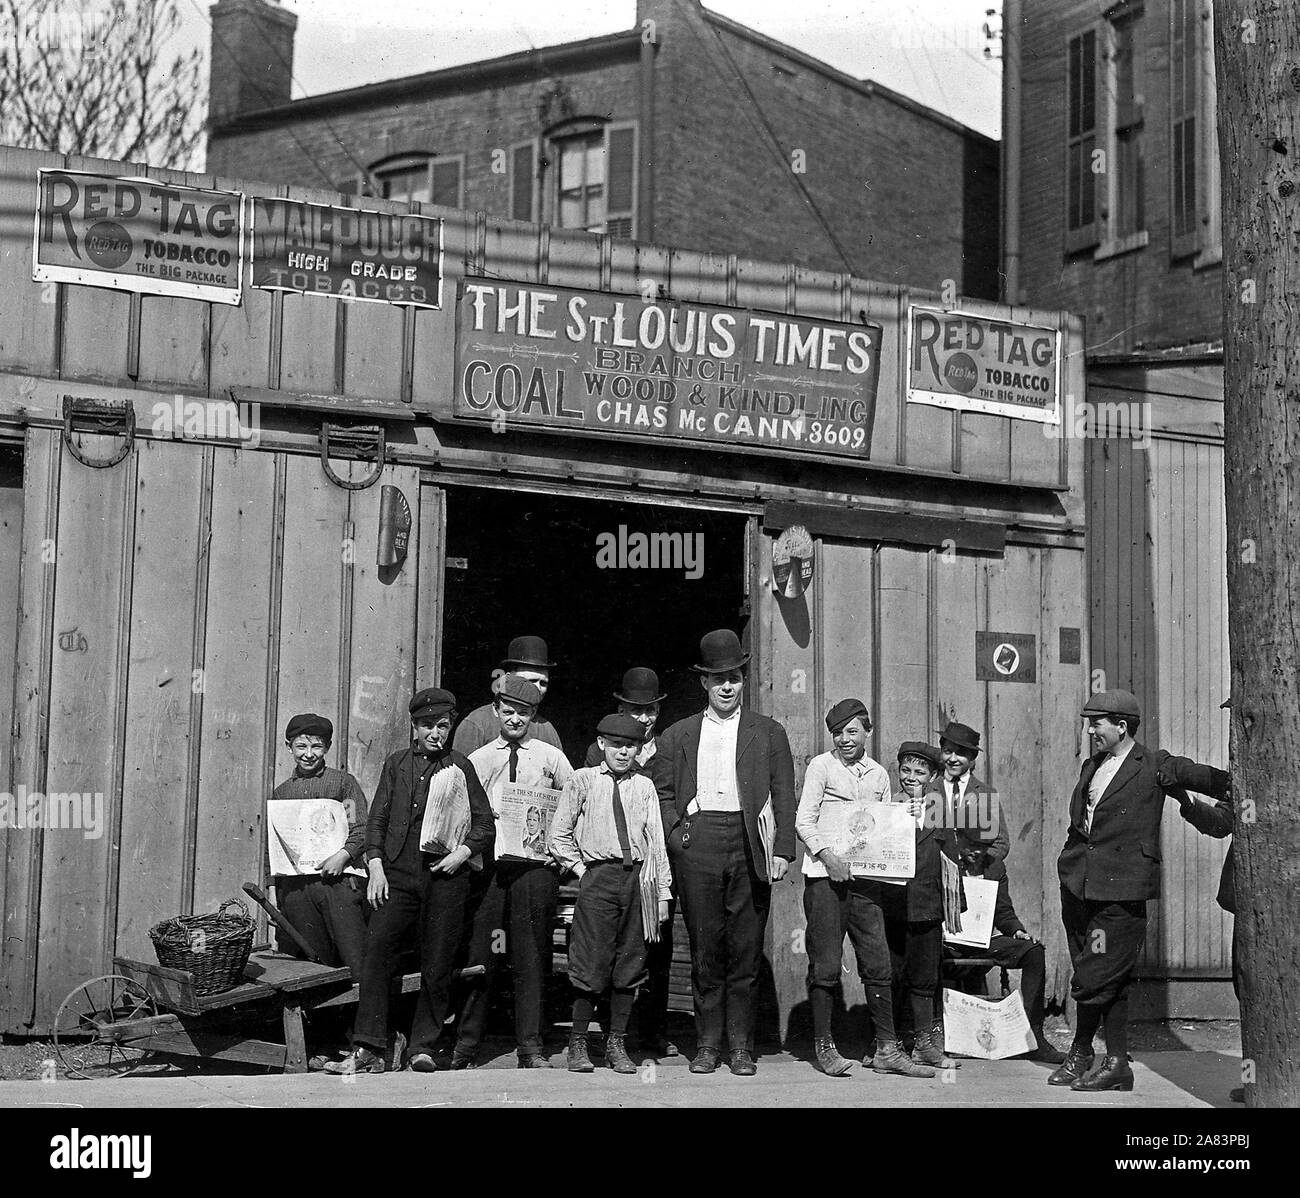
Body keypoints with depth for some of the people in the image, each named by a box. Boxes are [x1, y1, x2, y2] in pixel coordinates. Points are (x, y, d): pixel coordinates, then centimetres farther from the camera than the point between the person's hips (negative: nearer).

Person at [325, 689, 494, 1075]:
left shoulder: (460, 768, 7)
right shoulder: (396, 764, 13)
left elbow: (485, 823, 9)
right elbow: (377, 818, 12)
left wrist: (464, 851, -7)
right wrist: (375, 866, 0)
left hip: (444, 875, -1)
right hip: (397, 873, 1)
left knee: (436, 966, 1)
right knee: (376, 952, -10)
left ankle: (424, 1047, 12)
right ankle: (367, 1050, -7)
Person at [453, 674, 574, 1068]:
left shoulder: (551, 758, 10)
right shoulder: (477, 760, 13)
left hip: (535, 863, 0)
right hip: (487, 862, 1)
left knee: (532, 957, 1)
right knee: (479, 955, 0)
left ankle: (530, 1047, 7)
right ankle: (466, 1043, 9)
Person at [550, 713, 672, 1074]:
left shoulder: (644, 787, 9)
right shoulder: (582, 780, 3)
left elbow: (656, 841, 9)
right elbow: (558, 836, 6)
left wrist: (662, 893, 5)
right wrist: (581, 869, -2)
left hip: (636, 878, 3)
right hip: (597, 877, -3)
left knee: (629, 963, 5)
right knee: (591, 963, -4)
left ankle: (617, 1044, 16)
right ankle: (578, 1043, 9)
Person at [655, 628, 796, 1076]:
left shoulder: (769, 733, 11)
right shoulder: (677, 736, 14)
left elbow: (784, 797, 6)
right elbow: (662, 793, 13)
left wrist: (783, 850, -4)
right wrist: (676, 832, -3)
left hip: (749, 844, 0)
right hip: (697, 845, 1)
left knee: (745, 949, 1)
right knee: (704, 948, 3)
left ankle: (741, 1046, 9)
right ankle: (708, 1043, 11)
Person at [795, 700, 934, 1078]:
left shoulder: (878, 774, 15)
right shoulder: (821, 766, 2)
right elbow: (803, 820, -3)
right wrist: (827, 855, -17)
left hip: (865, 877, 4)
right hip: (825, 875, -4)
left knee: (877, 963, 2)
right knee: (825, 964, -1)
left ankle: (886, 1050, 7)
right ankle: (823, 1047, 9)